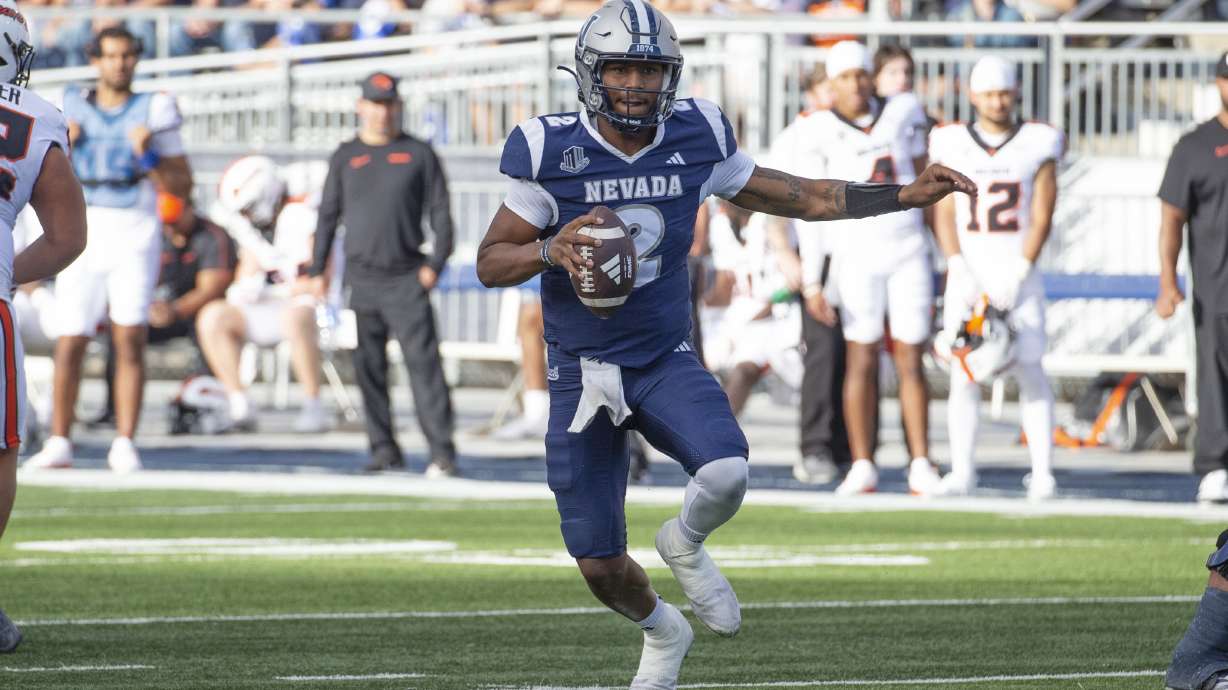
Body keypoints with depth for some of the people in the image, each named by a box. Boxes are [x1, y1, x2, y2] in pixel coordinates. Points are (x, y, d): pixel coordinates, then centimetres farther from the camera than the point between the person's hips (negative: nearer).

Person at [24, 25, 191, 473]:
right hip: (82, 234, 1)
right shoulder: (72, 109, 11)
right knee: (70, 344, -2)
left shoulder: (152, 113, 6)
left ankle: (124, 445, -4)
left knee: (130, 339, -9)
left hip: (135, 234, -1)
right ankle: (59, 445, 5)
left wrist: (150, 159, -11)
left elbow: (182, 188, 4)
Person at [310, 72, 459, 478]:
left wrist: (435, 264, -7)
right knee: (369, 367, 3)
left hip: (407, 279, -3)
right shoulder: (345, 157, 12)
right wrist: (317, 271, 7)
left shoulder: (418, 154, 6)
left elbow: (440, 211, 4)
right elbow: (328, 216, 13)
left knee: (423, 362, -11)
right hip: (361, 278, 3)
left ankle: (442, 451, -15)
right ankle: (383, 449, 10)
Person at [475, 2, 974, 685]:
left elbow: (800, 198, 7)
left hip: (667, 364, 1)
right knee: (601, 567, 2)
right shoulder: (551, 150, -11)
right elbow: (491, 263, -7)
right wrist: (550, 250, -28)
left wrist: (908, 195, 2)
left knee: (725, 475, -30)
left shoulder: (696, 138, -4)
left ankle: (685, 545, 7)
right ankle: (663, 633, 38)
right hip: (582, 374, -1)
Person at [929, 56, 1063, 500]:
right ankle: (961, 472, 2)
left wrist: (1018, 274, -11)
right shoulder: (952, 145, 6)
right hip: (968, 272, 1)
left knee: (1029, 371, -7)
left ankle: (1042, 472, -2)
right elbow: (943, 215, 5)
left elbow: (1041, 218, -1)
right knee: (964, 374, -2)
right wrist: (959, 268, -8)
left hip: (1017, 274, -1)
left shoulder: (1037, 145, 2)